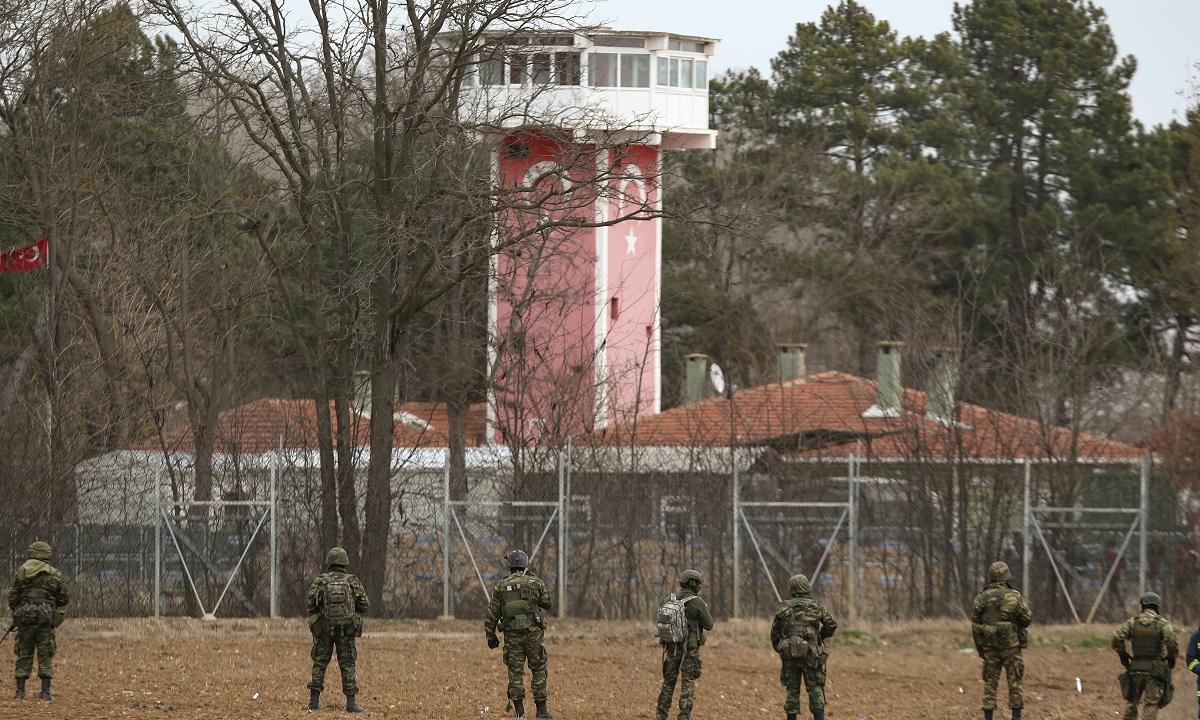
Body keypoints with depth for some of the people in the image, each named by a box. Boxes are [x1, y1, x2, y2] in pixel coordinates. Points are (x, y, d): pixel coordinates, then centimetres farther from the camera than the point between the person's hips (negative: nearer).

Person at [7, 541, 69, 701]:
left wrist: (16, 613, 20)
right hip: (46, 619, -1)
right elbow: (65, 599, 7)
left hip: (24, 617, 1)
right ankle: (45, 692, -1)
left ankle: (20, 691, 6)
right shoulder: (55, 575, 1)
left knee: (24, 654, 9)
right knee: (46, 656, 4)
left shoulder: (21, 572, 4)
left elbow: (12, 597, 5)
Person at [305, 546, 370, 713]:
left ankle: (314, 700, 5)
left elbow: (311, 603, -10)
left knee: (320, 663, 8)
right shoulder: (353, 582, 1)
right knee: (348, 665, 4)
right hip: (346, 630, 0)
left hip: (324, 629, 0)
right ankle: (351, 702, -1)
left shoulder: (320, 581, -1)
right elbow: (365, 605, 2)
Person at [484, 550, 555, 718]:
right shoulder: (536, 583, -2)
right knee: (539, 670, 6)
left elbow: (492, 613, 4)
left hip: (512, 634, 1)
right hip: (533, 632, -1)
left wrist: (490, 636, 12)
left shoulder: (501, 586, 3)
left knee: (515, 671, 6)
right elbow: (547, 603, 11)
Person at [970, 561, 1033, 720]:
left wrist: (979, 648, 12)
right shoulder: (1014, 597, -8)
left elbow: (975, 626, 2)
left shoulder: (980, 599, 0)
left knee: (990, 682, 7)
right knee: (1014, 682, 5)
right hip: (1011, 645, -2)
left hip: (989, 647, 2)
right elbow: (1027, 619, -1)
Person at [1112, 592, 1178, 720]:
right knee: (1151, 704, -1)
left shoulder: (1133, 621, 2)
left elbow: (1117, 638, -6)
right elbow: (1171, 642, -17)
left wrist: (1123, 656, 6)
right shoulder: (1162, 623, -6)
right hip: (1155, 670, -2)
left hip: (1136, 668, 2)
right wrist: (1172, 659, 1)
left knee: (1131, 701, 17)